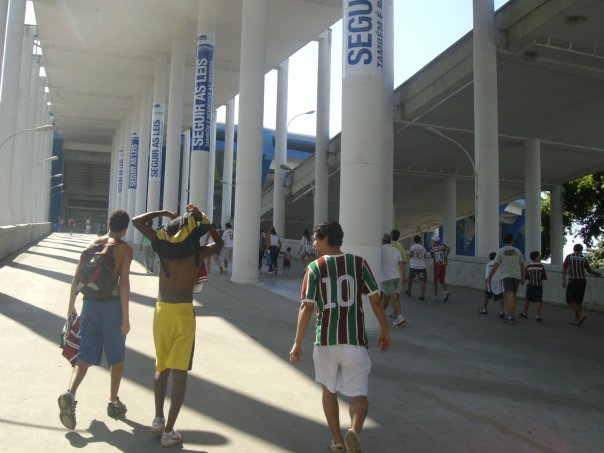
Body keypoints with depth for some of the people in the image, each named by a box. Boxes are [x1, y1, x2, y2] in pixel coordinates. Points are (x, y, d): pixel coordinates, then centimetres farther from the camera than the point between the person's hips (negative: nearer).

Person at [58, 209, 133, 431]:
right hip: (112, 303, -4)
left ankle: (69, 394, -18)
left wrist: (71, 305, 16)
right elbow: (124, 283, -14)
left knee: (85, 355, 5)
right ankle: (113, 402, 18)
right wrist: (125, 316, -12)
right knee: (116, 356, 12)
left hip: (90, 302, 4)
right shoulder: (125, 249, -6)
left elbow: (77, 277, 8)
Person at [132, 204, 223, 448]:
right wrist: (203, 220, 15)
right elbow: (219, 243, 22)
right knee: (180, 372, 0)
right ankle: (169, 431, -2)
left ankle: (158, 419, 20)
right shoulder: (198, 253, 0)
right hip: (184, 313, -2)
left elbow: (137, 221, 7)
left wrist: (163, 213, 13)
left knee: (161, 368, 21)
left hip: (161, 312, 2)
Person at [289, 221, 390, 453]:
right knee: (358, 394, 7)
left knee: (329, 390, 21)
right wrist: (384, 331, 13)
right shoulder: (359, 263, 2)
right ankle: (354, 431, -21)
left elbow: (307, 307, -7)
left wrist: (297, 343, -3)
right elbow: (375, 299, 2)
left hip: (326, 339, 0)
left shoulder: (314, 268, -1)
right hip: (355, 339, 0)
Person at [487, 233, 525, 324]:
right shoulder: (517, 251, 10)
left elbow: (495, 265, -5)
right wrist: (523, 278, 17)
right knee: (513, 296, 14)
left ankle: (510, 317, -15)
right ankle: (512, 316, 20)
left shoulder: (500, 251, -1)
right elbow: (522, 266, 10)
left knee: (509, 296, -9)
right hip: (517, 276, 4)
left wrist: (489, 277, 2)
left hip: (506, 276, -4)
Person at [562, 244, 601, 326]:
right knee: (578, 301, 10)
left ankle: (581, 314, -19)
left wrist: (563, 280, -9)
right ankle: (577, 320, 9)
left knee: (570, 300, -1)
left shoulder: (569, 257, 0)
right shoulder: (584, 258, 6)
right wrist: (597, 273, 27)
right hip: (582, 281, 4)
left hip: (573, 281, -4)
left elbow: (564, 268, -8)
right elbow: (589, 270, 8)